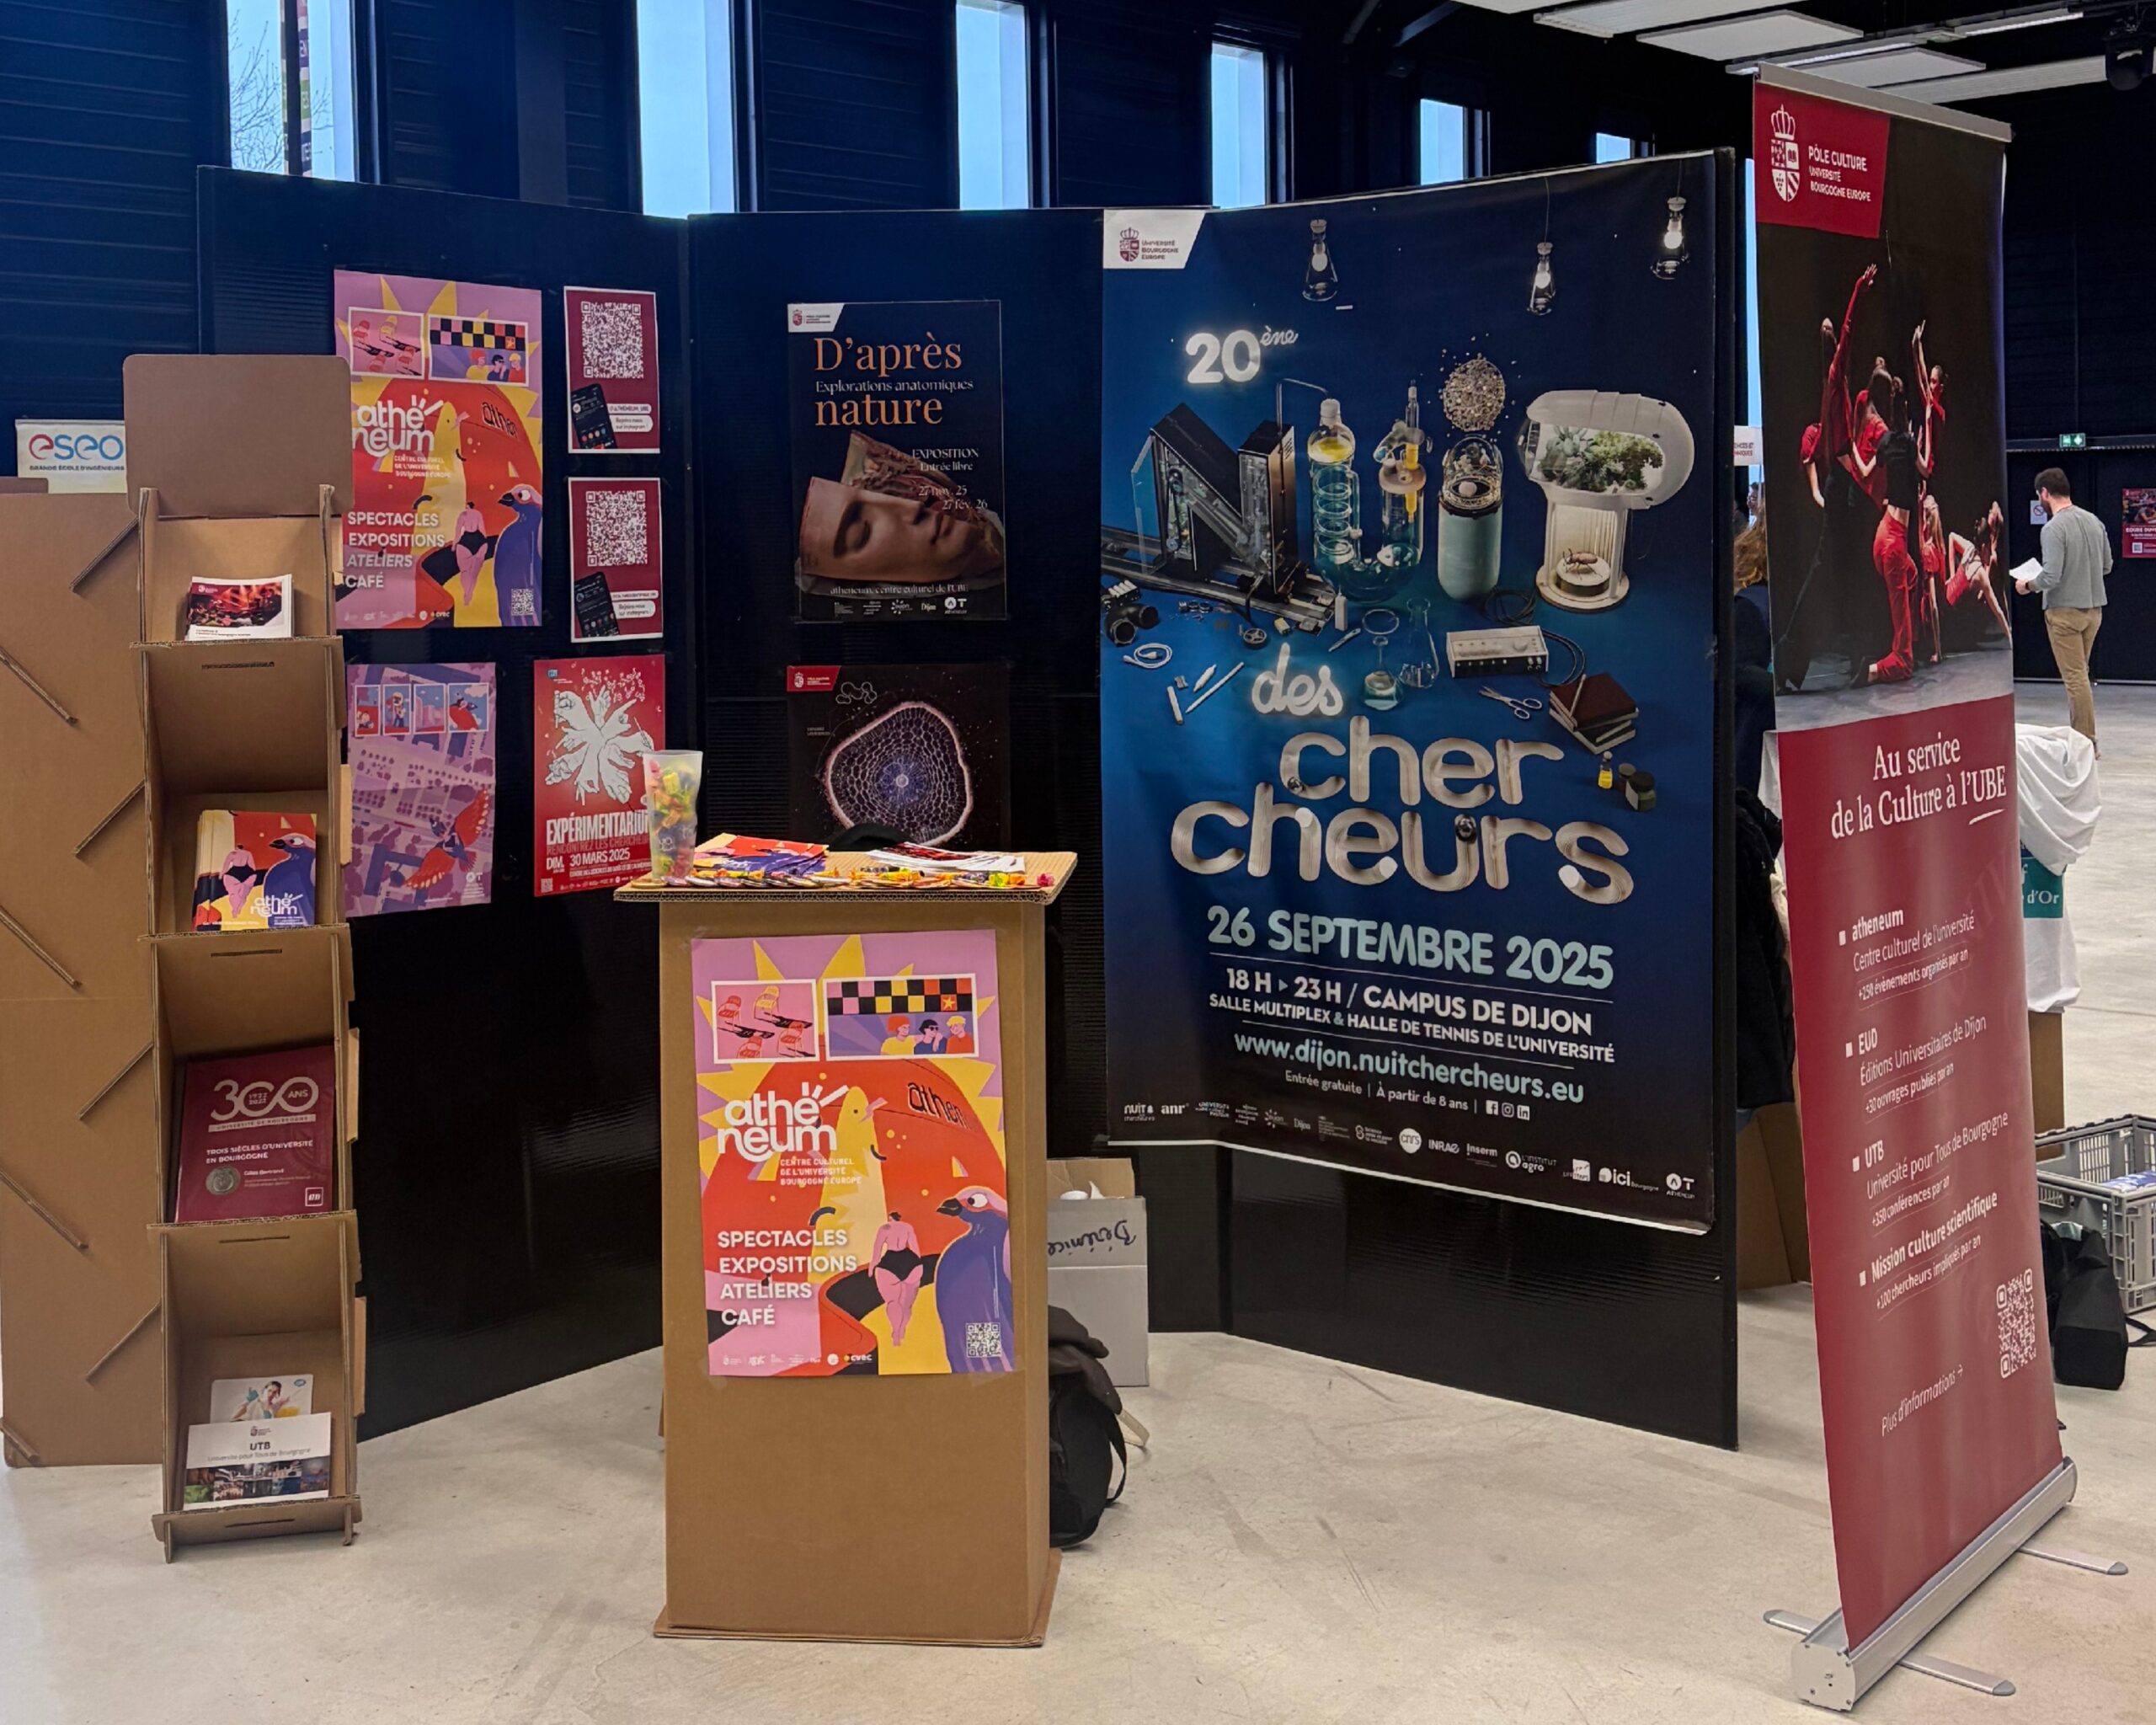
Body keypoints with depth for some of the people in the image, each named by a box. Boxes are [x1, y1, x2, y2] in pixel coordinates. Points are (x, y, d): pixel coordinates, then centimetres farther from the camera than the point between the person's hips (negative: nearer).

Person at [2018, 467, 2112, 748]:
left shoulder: (2054, 528, -18)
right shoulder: (2094, 521, 6)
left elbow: (2050, 577, -22)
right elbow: (2107, 565, 13)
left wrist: (2028, 585, -3)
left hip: (2065, 610, -8)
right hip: (2094, 608, 8)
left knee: (2075, 677, -4)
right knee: (2080, 674, 18)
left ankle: (2087, 742, -2)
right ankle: (2079, 733, 23)